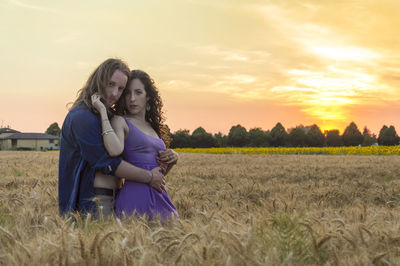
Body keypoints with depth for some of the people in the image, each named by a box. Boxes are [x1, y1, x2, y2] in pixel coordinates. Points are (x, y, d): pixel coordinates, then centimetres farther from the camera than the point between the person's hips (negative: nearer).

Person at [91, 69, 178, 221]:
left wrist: (173, 158, 4)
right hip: (136, 194, -7)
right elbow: (115, 150, -25)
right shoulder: (120, 121, -1)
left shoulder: (152, 126, 18)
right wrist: (102, 110, -17)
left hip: (160, 196, 7)